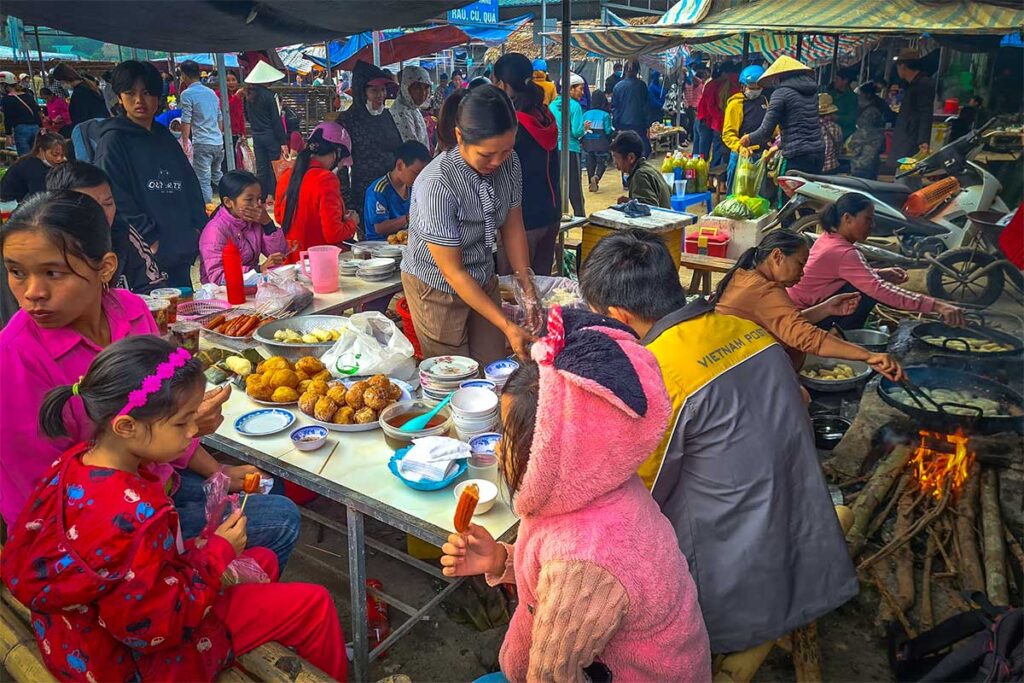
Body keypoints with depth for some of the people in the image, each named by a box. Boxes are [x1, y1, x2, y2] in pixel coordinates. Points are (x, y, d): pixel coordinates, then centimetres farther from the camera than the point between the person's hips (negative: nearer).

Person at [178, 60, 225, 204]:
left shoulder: (187, 94, -6)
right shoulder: (212, 92, 14)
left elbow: (186, 121, -9)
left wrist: (185, 143, -4)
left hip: (202, 143, -7)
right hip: (218, 142, 7)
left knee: (203, 180, -4)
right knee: (217, 176, 20)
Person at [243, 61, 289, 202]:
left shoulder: (248, 95, 5)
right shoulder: (270, 95, -12)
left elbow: (247, 117, 15)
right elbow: (277, 120, -14)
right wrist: (283, 142, -13)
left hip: (256, 135, 6)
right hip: (271, 135, -6)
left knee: (261, 168, 10)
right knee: (275, 167, 3)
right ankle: (274, 195, 3)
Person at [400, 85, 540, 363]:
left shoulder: (509, 163, -13)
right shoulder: (437, 185, -30)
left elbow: (513, 228, 2)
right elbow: (453, 272, -24)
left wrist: (528, 290, -5)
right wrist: (507, 326, -23)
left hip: (484, 280, 5)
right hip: (437, 288, -5)